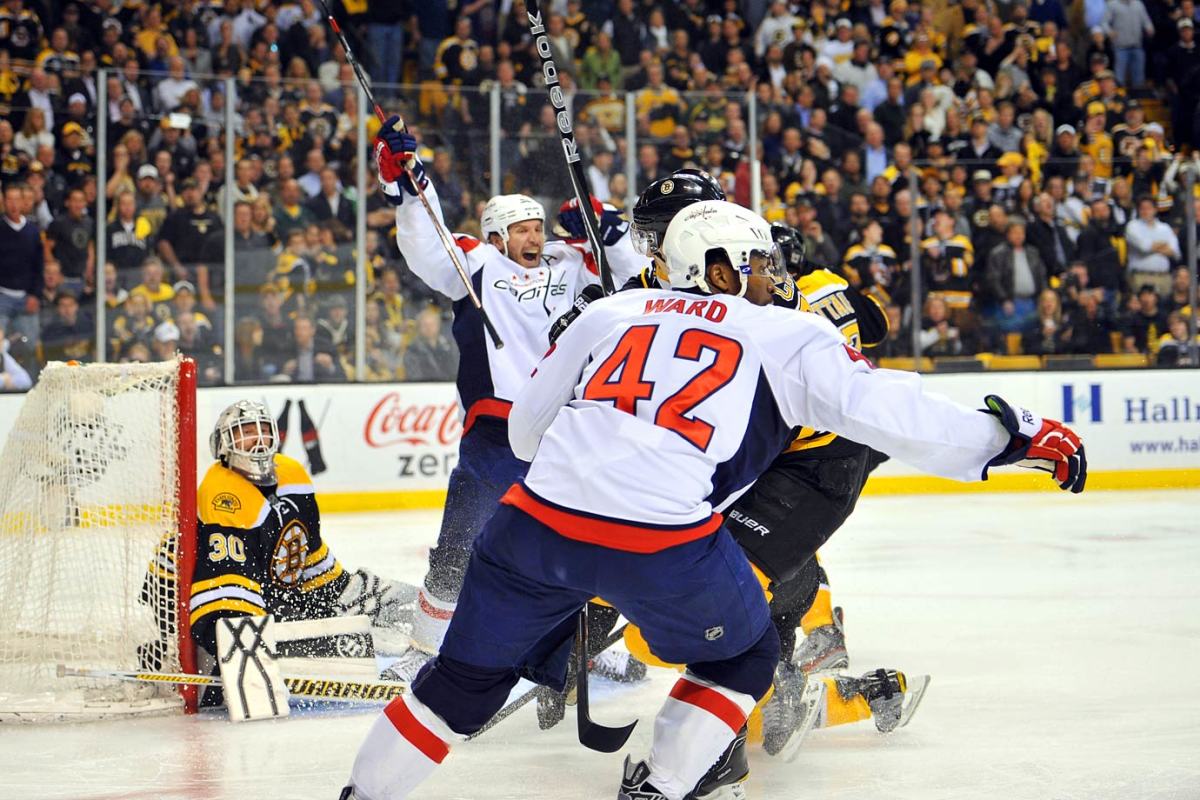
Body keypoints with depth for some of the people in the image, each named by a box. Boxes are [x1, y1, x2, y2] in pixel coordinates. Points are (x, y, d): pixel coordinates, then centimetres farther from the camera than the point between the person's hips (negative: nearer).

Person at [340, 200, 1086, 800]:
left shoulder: (610, 312, 21)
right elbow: (886, 410, 3)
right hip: (662, 542, -4)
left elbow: (526, 427, 26)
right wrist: (1017, 434, 10)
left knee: (468, 676, 20)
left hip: (536, 518, 4)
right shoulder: (788, 336, 11)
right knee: (743, 658, 23)